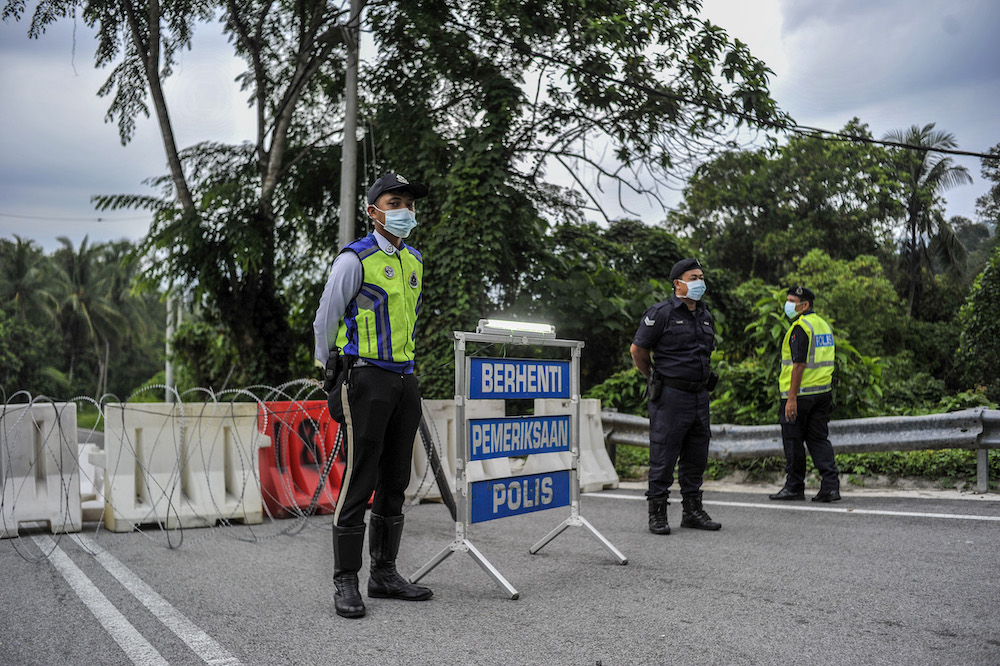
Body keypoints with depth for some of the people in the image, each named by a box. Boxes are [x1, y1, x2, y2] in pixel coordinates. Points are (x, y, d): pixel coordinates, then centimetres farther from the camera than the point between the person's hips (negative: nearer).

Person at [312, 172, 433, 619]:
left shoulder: (413, 261, 15)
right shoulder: (354, 260, -6)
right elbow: (325, 321, 0)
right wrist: (331, 369, 9)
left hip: (404, 378, 7)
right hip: (365, 379, -7)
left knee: (395, 481, 10)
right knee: (358, 480, -6)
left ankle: (385, 573, 20)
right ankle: (346, 582, 2)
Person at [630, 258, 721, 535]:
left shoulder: (706, 316, 14)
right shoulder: (661, 313, -9)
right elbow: (638, 349, -4)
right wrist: (654, 377, 6)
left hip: (700, 395, 7)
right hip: (670, 395, -7)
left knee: (696, 457, 12)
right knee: (664, 455, -3)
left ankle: (693, 511, 23)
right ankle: (657, 514, 6)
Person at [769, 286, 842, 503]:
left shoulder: (800, 327, -14)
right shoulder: (824, 325, 15)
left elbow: (799, 364, -20)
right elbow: (826, 361, 18)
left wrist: (792, 397, -21)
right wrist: (828, 391, 22)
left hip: (801, 393, -8)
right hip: (823, 392, 8)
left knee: (793, 440, 3)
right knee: (819, 439, 10)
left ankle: (794, 487, 10)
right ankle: (830, 486, 2)